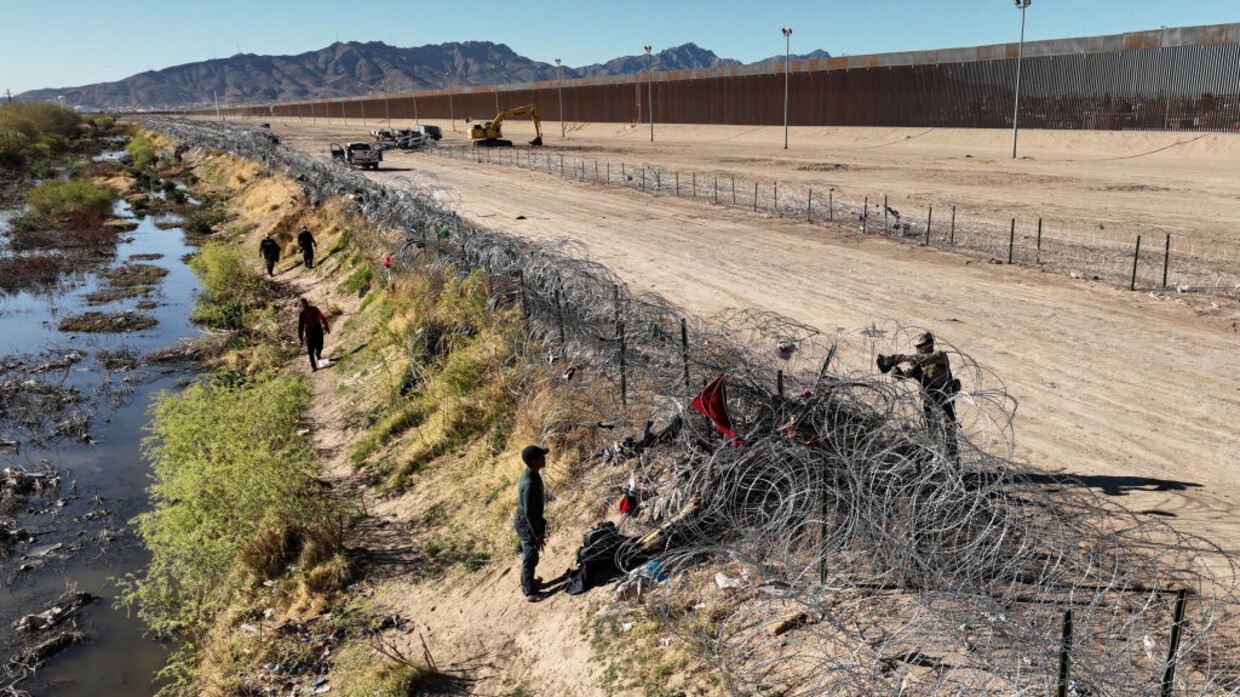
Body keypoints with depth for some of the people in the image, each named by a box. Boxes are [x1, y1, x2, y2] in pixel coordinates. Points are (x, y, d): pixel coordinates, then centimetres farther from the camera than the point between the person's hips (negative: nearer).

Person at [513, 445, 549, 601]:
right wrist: (538, 534, -20)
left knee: (530, 555, 26)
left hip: (530, 520, 9)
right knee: (530, 557, 8)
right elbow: (528, 513, -28)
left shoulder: (530, 474, -2)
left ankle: (528, 582, 46)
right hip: (528, 524, -9)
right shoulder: (529, 483, -33)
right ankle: (529, 591, 25)